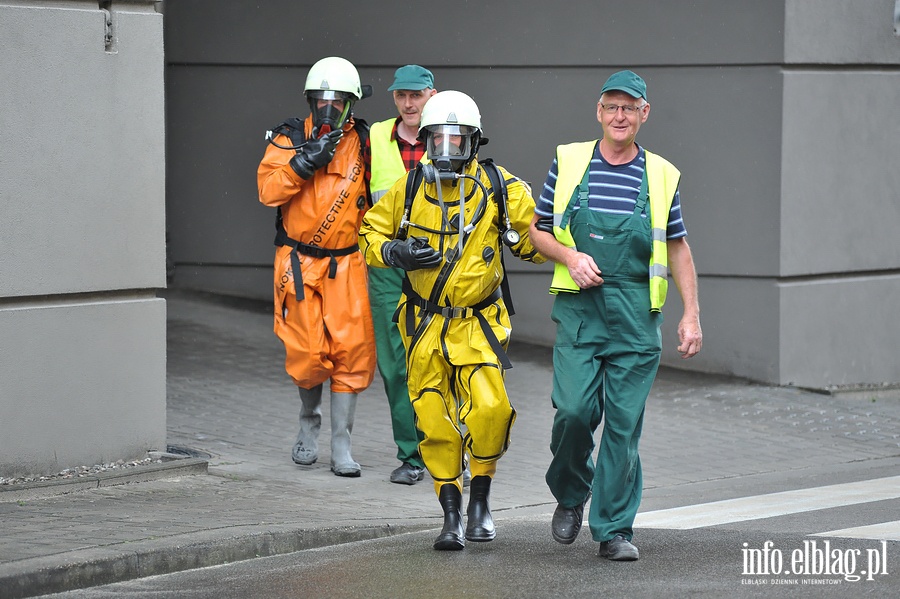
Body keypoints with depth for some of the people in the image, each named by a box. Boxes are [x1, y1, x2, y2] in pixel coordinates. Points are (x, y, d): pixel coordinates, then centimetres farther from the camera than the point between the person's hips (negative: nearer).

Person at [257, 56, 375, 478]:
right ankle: (309, 420, 25)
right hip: (299, 263, -1)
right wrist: (306, 160, -24)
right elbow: (268, 190, -15)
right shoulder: (289, 139, -1)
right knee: (307, 353, -4)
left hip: (347, 264, 1)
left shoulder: (362, 143, 5)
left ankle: (341, 445, 0)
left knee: (351, 350, -7)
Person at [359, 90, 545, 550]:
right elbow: (370, 233, 10)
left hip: (478, 324, -2)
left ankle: (481, 496, 5)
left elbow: (534, 241, 3)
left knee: (490, 409, -19)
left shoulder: (499, 189, -5)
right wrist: (394, 252, -10)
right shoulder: (408, 190, -1)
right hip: (424, 325, 2)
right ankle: (451, 516, 14)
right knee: (435, 422, 0)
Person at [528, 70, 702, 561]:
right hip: (578, 306, -1)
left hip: (636, 316, 1)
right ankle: (570, 495, 17)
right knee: (574, 409, -11)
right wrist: (571, 257, -7)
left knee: (625, 421, -2)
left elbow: (678, 249, 13)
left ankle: (614, 529, 6)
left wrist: (691, 314, 6)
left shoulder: (662, 176, 7)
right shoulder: (568, 162, 5)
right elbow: (538, 230, 12)